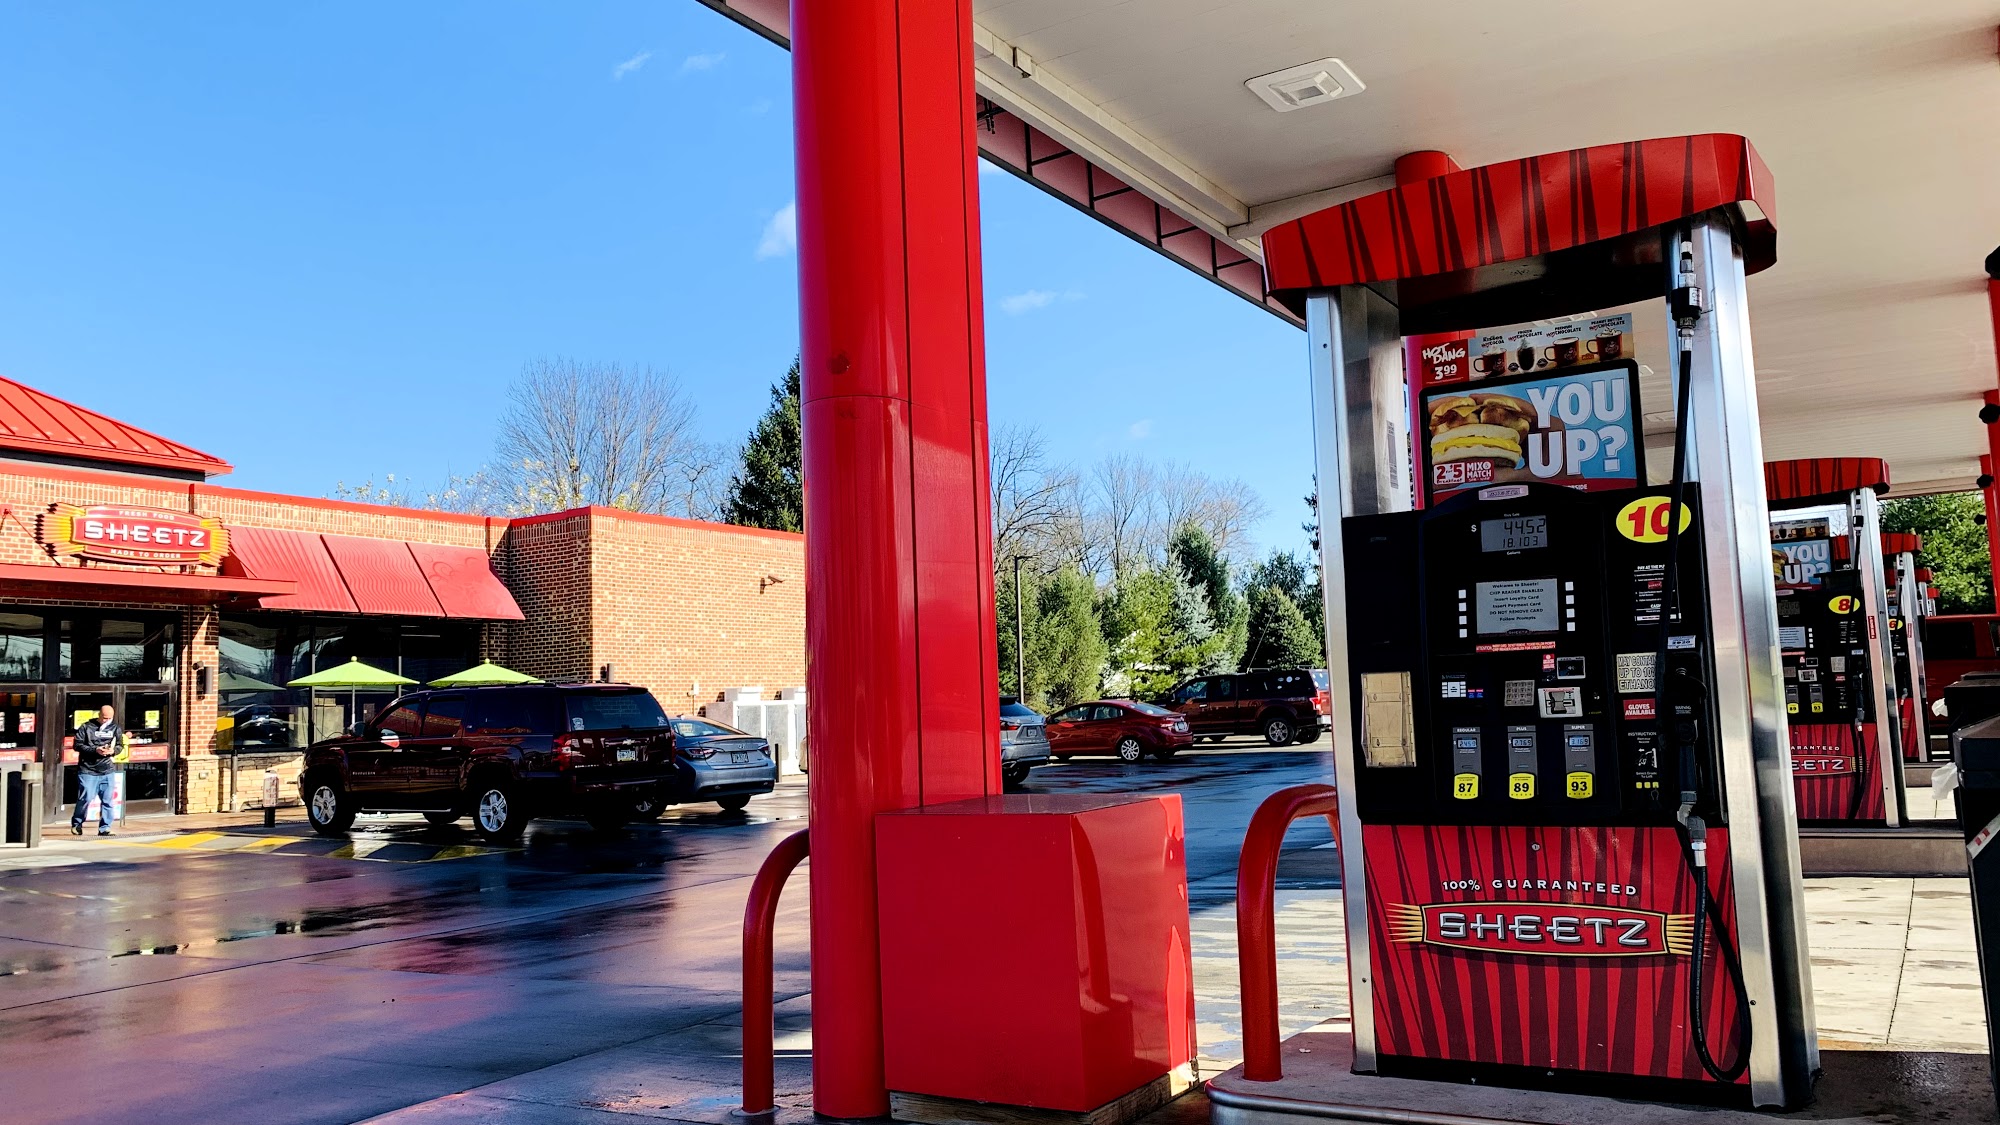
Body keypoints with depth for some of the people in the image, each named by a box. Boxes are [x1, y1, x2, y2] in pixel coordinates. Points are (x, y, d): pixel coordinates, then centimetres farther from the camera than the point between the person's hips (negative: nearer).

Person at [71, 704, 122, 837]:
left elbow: (119, 745, 13)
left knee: (107, 800, 2)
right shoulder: (86, 727, -1)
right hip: (87, 770, -3)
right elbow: (78, 745, -3)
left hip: (107, 771, 3)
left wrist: (113, 751, -10)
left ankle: (104, 829, 10)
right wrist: (95, 750, -16)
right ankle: (76, 823, 19)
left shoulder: (115, 728, 8)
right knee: (85, 798, -5)